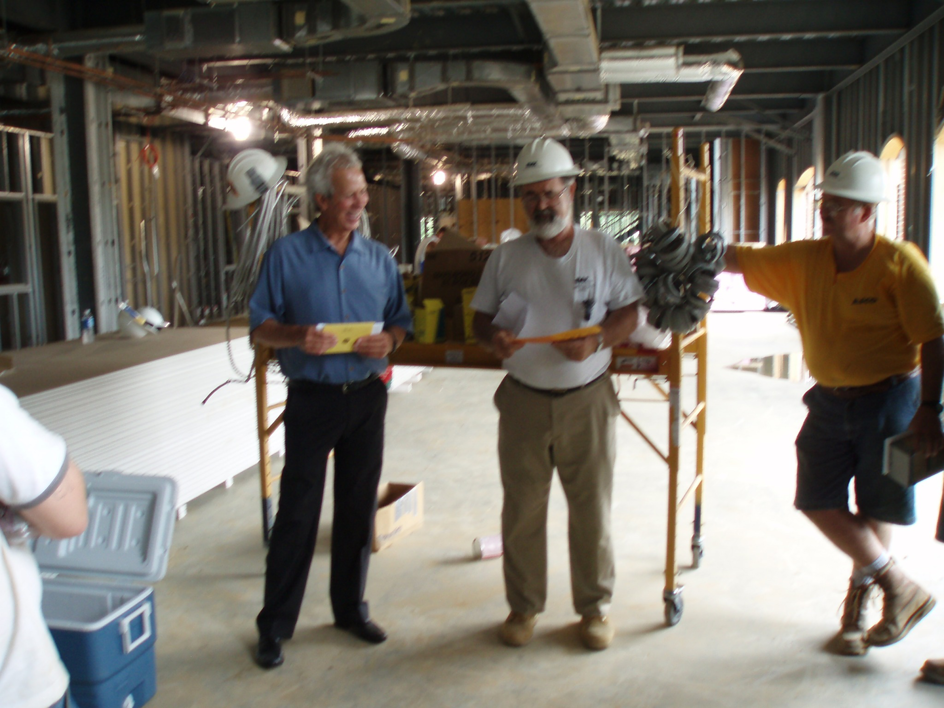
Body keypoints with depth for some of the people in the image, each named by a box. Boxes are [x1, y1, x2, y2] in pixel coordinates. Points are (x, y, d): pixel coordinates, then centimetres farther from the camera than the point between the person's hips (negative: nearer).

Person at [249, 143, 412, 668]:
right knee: (298, 512, 1)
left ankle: (351, 607, 28)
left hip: (367, 395, 4)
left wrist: (389, 341, -10)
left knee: (359, 507, 12)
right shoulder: (288, 255, -3)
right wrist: (298, 337, -21)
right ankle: (275, 624, 14)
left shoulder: (379, 258, 7)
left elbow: (401, 320, 12)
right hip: (313, 398, -3)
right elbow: (260, 326, -2)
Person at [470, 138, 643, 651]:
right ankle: (523, 606, 26)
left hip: (587, 400, -1)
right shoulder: (506, 257, 5)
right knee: (522, 510, 9)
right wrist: (493, 337, -14)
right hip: (524, 401, 1)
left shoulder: (604, 251, 1)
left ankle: (594, 606, 26)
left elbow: (628, 313, 2)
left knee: (592, 510, 8)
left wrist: (597, 340, -17)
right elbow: (481, 317, 9)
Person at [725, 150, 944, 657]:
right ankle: (901, 589, 18)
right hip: (830, 401, 5)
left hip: (889, 401, -5)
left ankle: (856, 607, 23)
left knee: (874, 509, 5)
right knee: (819, 502, 3)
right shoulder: (803, 260, 1)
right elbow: (739, 260, 2)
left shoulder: (899, 263, -13)